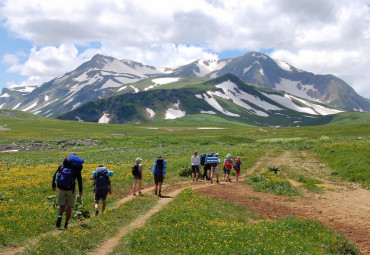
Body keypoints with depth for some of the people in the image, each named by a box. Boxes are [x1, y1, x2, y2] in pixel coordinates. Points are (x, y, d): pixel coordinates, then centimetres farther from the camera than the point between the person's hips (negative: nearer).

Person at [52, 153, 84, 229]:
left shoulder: (62, 165, 6)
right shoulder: (76, 168, 1)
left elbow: (55, 175, 3)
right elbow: (79, 180, -2)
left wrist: (53, 185, 14)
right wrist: (80, 191, 7)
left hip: (62, 189, 1)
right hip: (71, 190, -1)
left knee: (62, 205, 14)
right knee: (69, 207, 12)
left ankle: (60, 215, -18)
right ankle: (66, 224, 13)